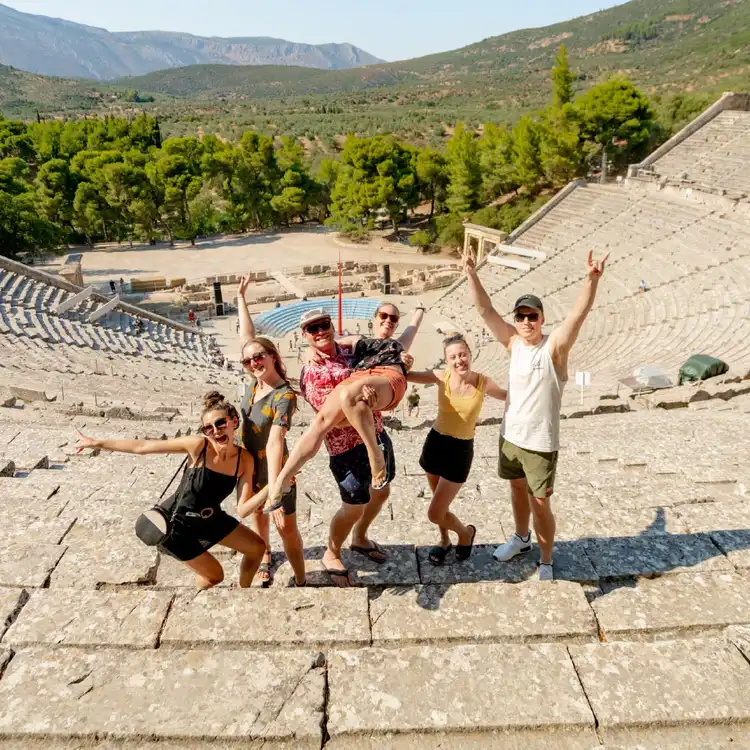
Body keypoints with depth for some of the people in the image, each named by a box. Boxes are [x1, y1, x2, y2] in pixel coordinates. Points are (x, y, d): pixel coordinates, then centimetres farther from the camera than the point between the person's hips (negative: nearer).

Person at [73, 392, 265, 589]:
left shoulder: (245, 459, -16)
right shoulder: (198, 444, -29)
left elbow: (244, 507, -18)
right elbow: (142, 447, -21)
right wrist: (96, 443, -15)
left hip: (209, 519, 5)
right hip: (176, 522, -5)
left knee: (257, 548, 12)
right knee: (214, 575, 6)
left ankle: (244, 587, 38)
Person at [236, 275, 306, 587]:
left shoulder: (284, 396, -27)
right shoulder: (254, 382, -10)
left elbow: (275, 443, -36)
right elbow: (247, 335, 1)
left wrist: (274, 490, -43)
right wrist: (241, 297, 8)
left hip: (273, 468, -6)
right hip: (248, 465, 7)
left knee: (287, 527, -1)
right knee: (256, 516, 24)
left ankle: (301, 581, 14)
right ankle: (265, 557, 48)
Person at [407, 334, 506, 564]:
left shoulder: (483, 383, -12)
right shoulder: (441, 378, -11)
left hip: (461, 450, -3)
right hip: (435, 443, 3)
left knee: (435, 514, -1)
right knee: (440, 505, 21)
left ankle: (466, 532, 29)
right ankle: (445, 540, 48)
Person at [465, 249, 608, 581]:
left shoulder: (554, 347, -16)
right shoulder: (513, 342, -3)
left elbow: (577, 316, -32)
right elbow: (485, 310, -5)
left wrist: (591, 280, -47)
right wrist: (472, 274, -14)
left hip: (540, 443, -5)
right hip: (510, 435, 5)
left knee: (540, 503, 5)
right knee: (518, 489, 24)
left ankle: (546, 563, 24)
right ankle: (521, 539, 47)